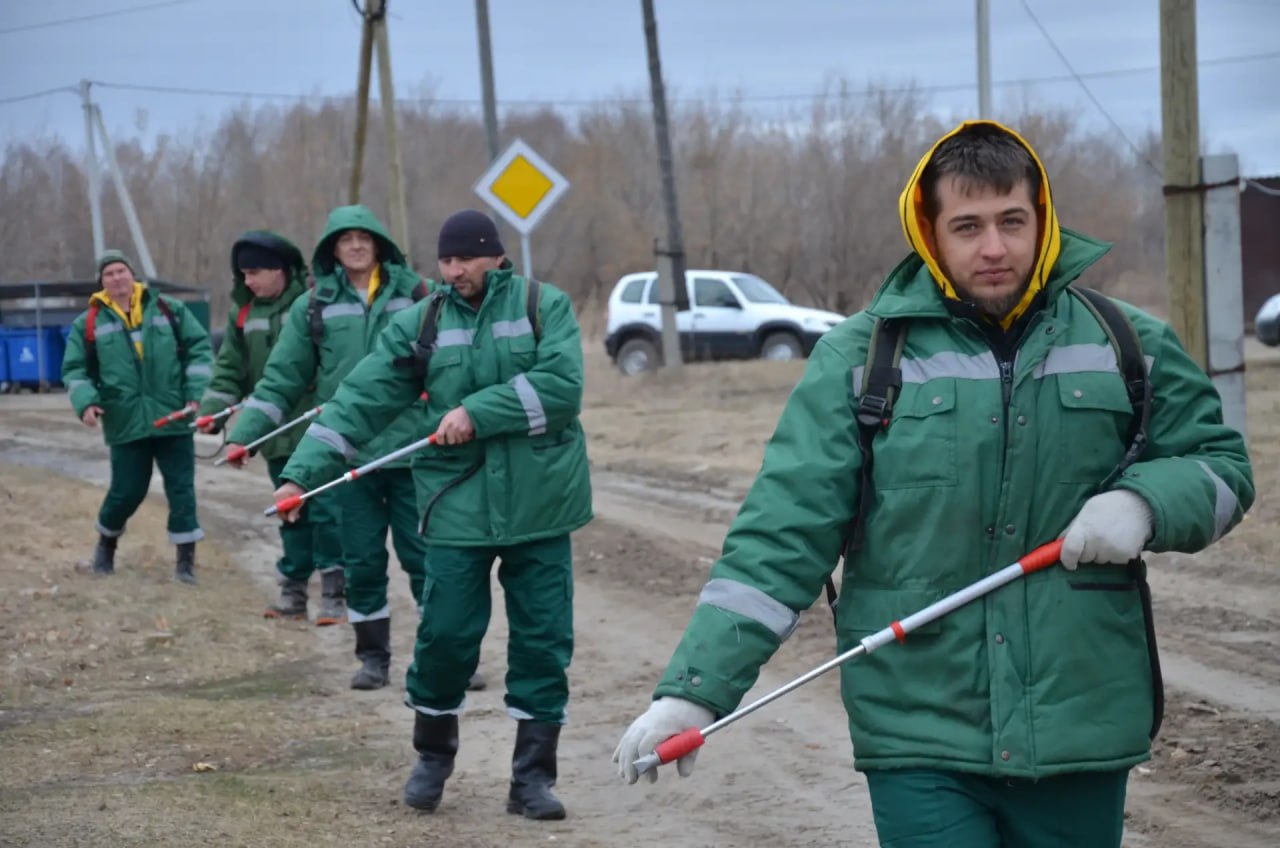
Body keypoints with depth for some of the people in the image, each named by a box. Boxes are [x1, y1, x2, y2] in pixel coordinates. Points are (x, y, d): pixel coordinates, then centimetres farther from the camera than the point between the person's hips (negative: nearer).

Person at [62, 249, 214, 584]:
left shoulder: (169, 310, 5)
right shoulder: (89, 323, 6)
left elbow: (199, 348, 5)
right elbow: (75, 369, 10)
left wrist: (196, 394, -4)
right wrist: (85, 402, -8)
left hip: (174, 418, 0)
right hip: (125, 423, 0)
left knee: (181, 488, -1)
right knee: (127, 491, 4)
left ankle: (186, 558, 6)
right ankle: (107, 541, 32)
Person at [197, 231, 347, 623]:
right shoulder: (243, 311, 10)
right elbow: (230, 367, 11)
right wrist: (212, 410, -2)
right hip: (276, 435, 6)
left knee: (324, 509, -6)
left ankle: (334, 594, 0)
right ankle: (293, 592, 19)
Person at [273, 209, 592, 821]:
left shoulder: (545, 307, -1)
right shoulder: (420, 325, 3)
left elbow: (562, 385, -15)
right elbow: (360, 401, -2)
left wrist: (478, 412, -21)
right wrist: (302, 474, -11)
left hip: (539, 503, -1)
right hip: (459, 503, 1)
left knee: (543, 639, 3)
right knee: (445, 635, 0)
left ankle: (532, 777, 15)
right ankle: (432, 759, 24)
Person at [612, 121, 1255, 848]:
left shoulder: (1129, 345, 5)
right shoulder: (861, 357, -1)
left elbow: (1222, 466, 15)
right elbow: (781, 535, -4)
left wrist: (1143, 501, -9)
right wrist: (693, 687, -13)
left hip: (1082, 735, 2)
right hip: (920, 743, -2)